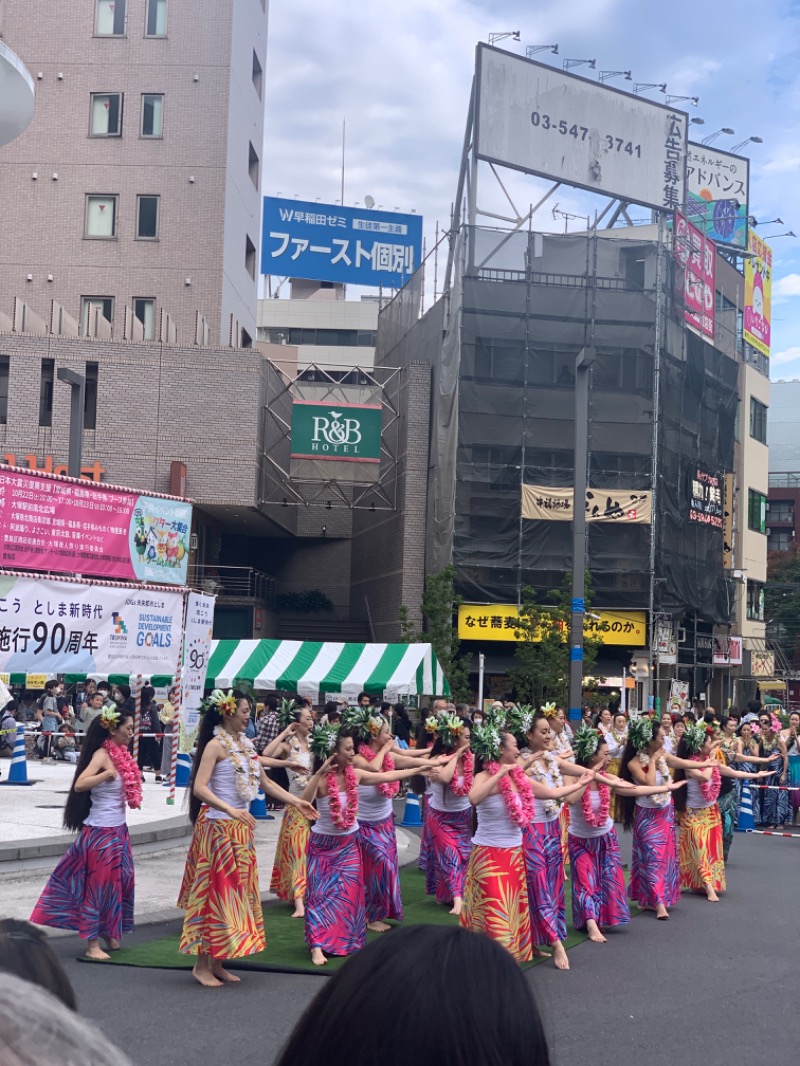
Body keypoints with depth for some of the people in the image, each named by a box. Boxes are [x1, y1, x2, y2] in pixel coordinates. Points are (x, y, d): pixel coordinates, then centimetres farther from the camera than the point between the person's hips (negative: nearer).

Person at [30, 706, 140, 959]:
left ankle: (109, 934, 27)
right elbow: (79, 784, -29)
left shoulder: (120, 755, 7)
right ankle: (93, 944, 6)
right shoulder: (102, 755, -16)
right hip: (100, 832, -8)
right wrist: (108, 773, -29)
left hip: (118, 830, 8)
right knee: (98, 884, -1)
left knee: (117, 881, 14)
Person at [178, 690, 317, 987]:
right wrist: (230, 810, -32)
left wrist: (296, 801, 13)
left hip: (241, 829, 8)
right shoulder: (216, 745, -12)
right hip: (217, 827, -8)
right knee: (215, 892, -4)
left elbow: (265, 782, 19)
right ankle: (201, 965, 6)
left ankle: (217, 964, 18)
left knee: (237, 893, 10)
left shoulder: (245, 745, 11)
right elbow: (199, 788, -21)